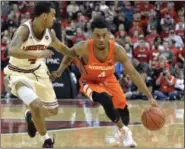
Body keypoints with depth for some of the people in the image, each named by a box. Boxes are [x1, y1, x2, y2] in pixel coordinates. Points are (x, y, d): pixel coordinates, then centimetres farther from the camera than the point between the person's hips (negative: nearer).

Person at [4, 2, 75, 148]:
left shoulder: (49, 32, -8)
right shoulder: (24, 30, -29)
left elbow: (60, 47, 13)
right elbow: (12, 51, -47)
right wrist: (37, 54, -54)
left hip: (37, 71, 7)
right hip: (19, 74, -7)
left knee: (52, 110, 12)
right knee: (37, 106, -26)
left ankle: (31, 115, 45)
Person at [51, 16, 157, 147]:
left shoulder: (117, 50, -31)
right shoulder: (84, 48, -33)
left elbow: (133, 74, -27)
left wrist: (149, 96, -31)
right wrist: (60, 71, -23)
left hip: (108, 79, 3)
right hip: (89, 81, -3)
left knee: (123, 108, 5)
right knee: (106, 100, -31)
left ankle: (121, 134, 41)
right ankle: (124, 131, -10)